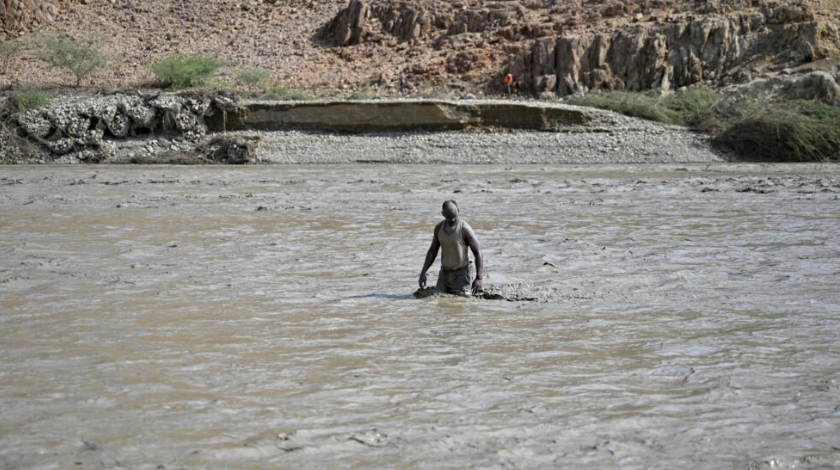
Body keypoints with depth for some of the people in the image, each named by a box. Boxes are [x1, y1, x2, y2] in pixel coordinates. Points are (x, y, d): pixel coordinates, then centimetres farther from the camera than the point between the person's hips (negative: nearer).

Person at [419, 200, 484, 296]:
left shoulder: (465, 229, -18)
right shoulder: (439, 228, 0)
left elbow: (478, 253, -18)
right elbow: (432, 251, 11)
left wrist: (479, 278, -26)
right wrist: (423, 272, 1)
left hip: (462, 272, -6)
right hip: (445, 272, 6)